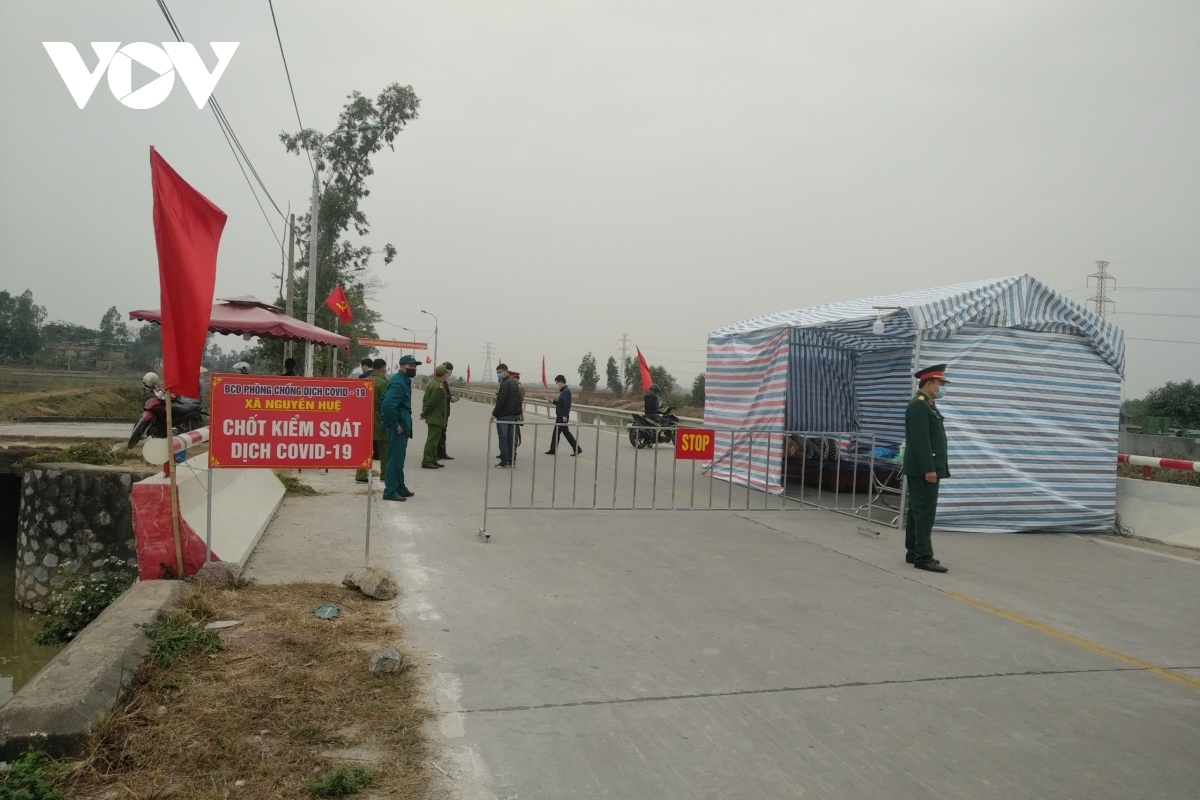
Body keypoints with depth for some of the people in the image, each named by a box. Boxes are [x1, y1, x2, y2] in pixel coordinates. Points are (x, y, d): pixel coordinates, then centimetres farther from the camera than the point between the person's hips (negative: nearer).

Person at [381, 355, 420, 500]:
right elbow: (387, 405, -30)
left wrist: (405, 424, 15)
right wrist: (396, 424, -21)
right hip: (397, 427, -10)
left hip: (402, 426, 10)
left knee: (399, 458, 18)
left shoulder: (405, 381, 14)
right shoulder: (398, 382, -18)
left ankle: (400, 488, 28)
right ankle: (390, 491, -1)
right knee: (395, 459, -6)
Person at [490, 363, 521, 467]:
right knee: (510, 438, 9)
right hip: (513, 415, 9)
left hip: (503, 415, -9)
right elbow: (518, 399, 17)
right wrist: (517, 412, 17)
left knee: (503, 437, -5)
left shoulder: (505, 383, -14)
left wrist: (494, 413, -13)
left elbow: (501, 400, -18)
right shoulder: (515, 382, 15)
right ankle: (510, 460, 10)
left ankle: (504, 460, -6)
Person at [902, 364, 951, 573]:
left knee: (916, 512, 12)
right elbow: (920, 441, -21)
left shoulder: (927, 405, 19)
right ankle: (923, 557, -8)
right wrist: (929, 469, -23)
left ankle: (913, 553, 17)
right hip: (923, 469, -10)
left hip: (924, 469, 10)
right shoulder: (918, 406, -14)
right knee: (924, 513, -10)